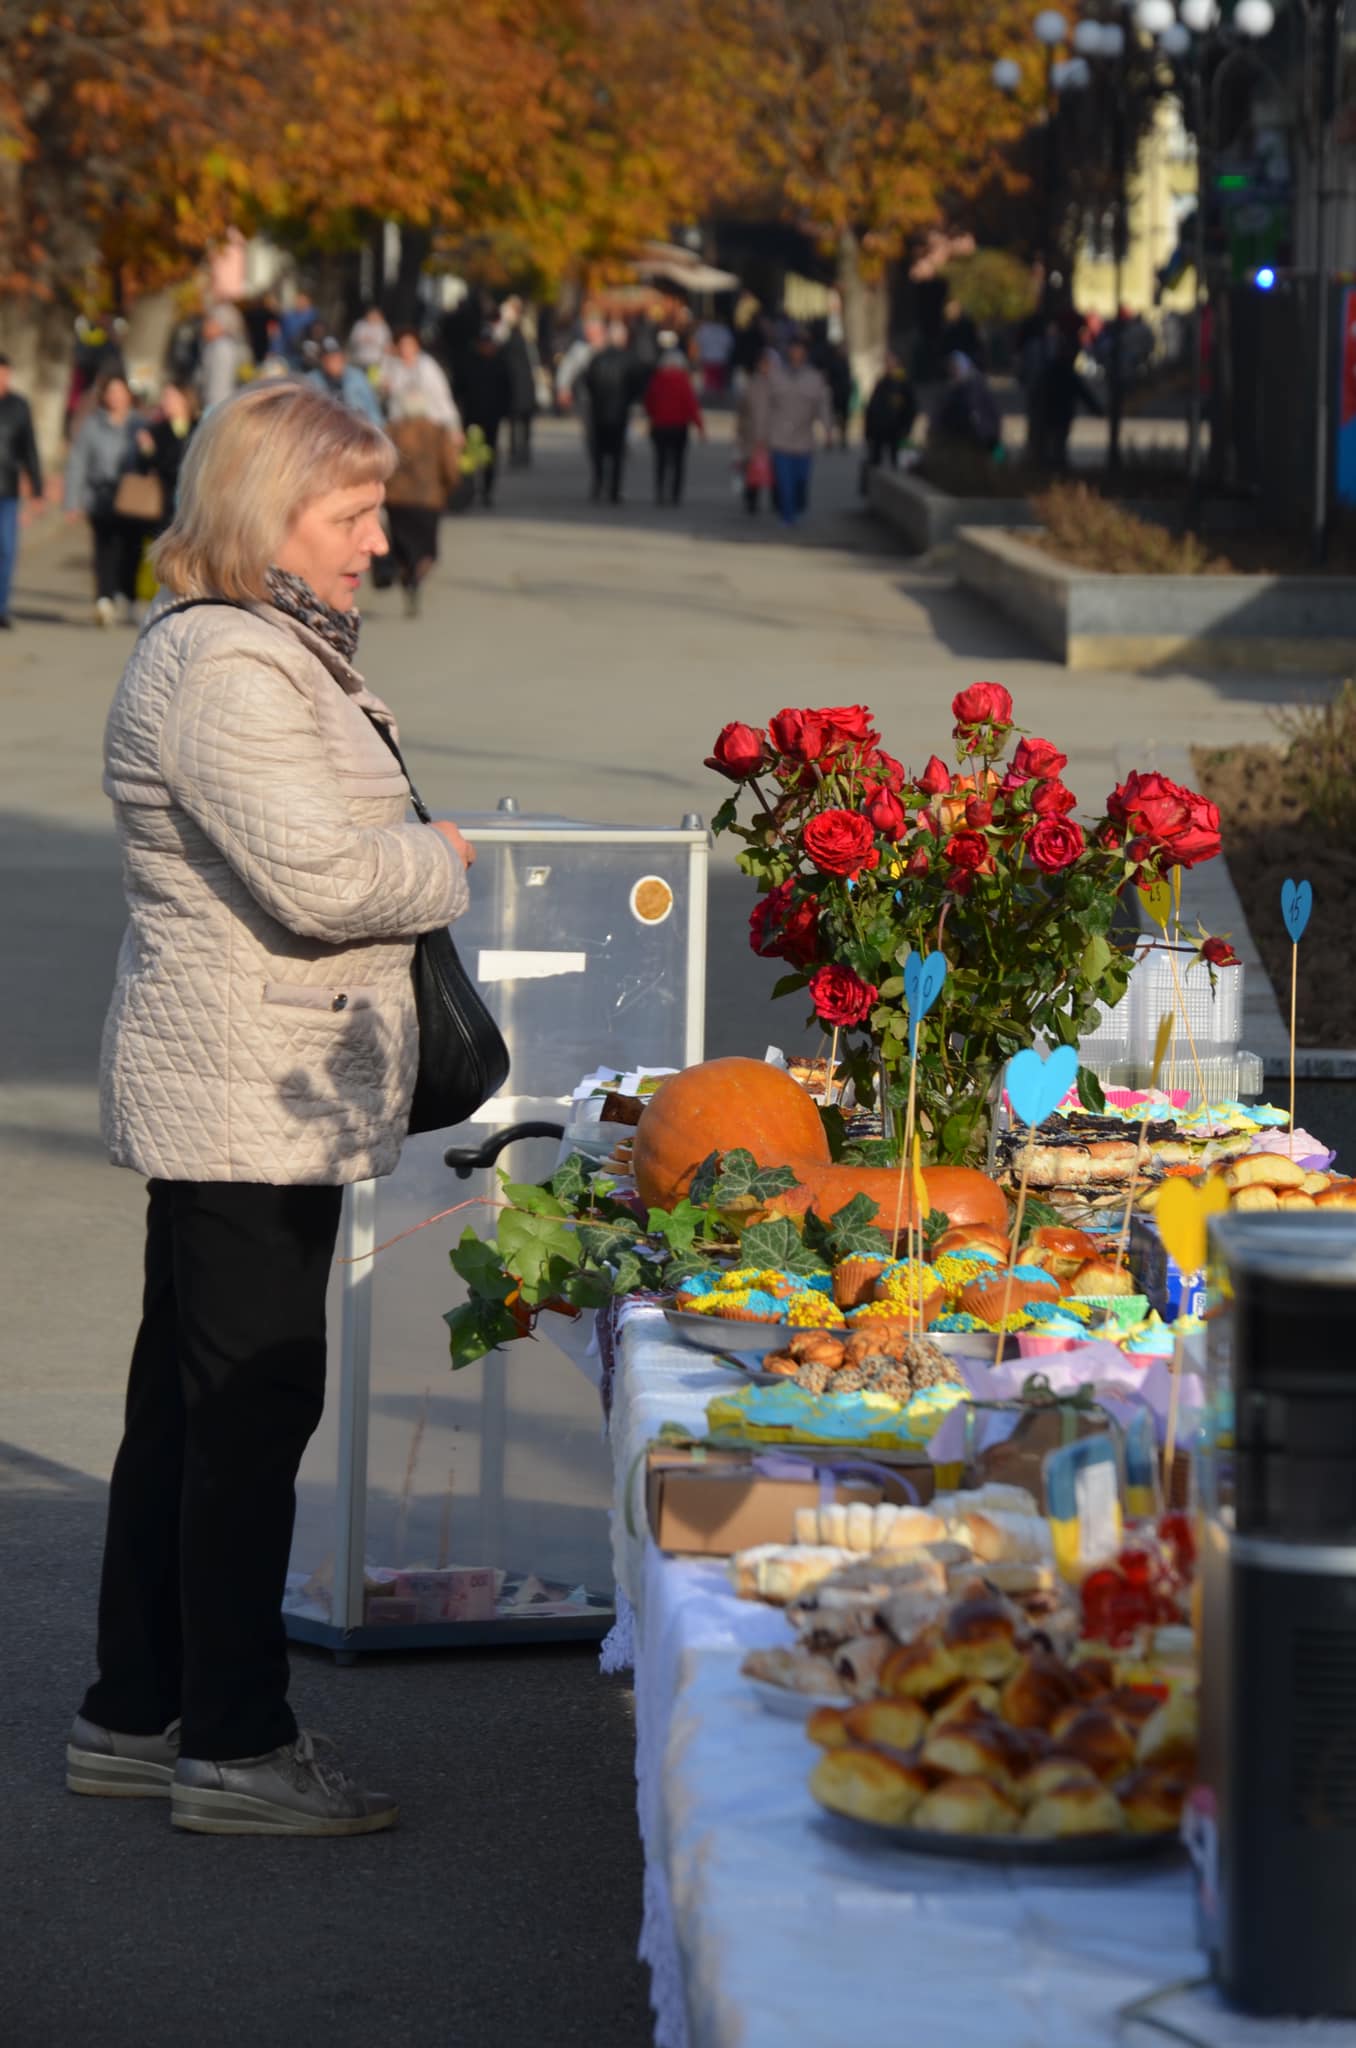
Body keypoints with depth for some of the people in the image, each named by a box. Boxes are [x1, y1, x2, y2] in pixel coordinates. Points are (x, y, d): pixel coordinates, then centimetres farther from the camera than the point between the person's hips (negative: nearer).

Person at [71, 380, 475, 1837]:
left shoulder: (262, 650, 17)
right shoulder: (222, 668, -18)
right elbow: (317, 879, -24)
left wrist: (406, 862, 12)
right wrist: (441, 863, -7)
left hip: (243, 1100, 11)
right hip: (245, 1100, -11)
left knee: (186, 1402, 15)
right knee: (252, 1406, -6)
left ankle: (134, 1717, 24)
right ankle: (232, 1748, 1)